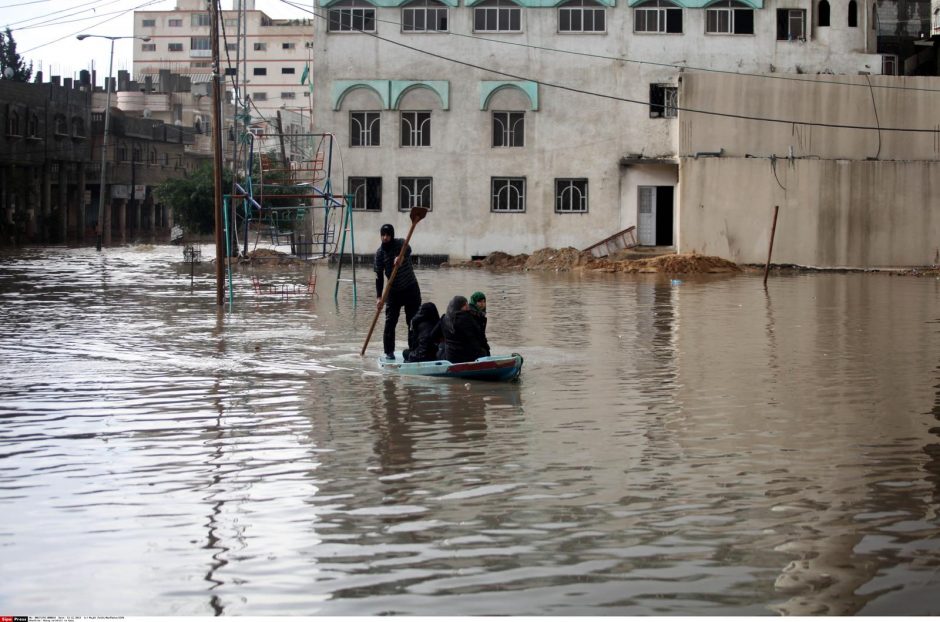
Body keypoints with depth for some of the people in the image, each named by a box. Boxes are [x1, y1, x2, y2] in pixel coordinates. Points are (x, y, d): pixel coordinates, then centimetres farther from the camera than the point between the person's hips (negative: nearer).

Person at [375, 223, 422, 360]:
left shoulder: (400, 243, -9)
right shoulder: (380, 253, -5)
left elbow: (408, 249, -34)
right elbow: (379, 276, -5)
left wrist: (401, 256, -57)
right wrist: (379, 296, -13)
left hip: (410, 288, -1)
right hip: (393, 291, 1)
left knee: (414, 320, 1)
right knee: (390, 321, -7)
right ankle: (389, 351, -3)